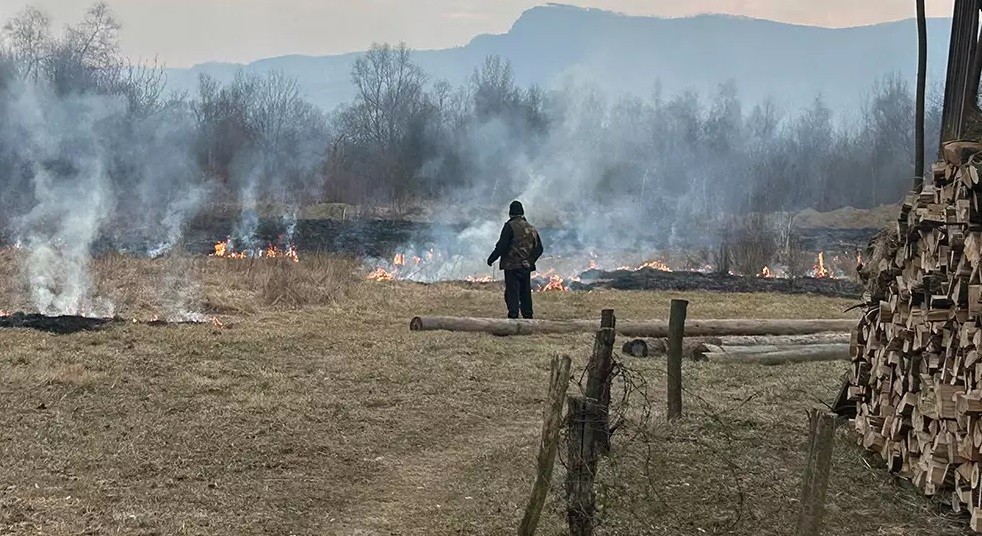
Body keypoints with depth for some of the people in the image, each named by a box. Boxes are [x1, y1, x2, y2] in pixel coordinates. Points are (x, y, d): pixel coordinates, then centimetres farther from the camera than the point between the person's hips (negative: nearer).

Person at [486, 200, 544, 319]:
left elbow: (502, 246, -13)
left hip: (512, 266, -6)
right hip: (526, 267, 6)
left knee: (512, 292, -6)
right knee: (525, 293, 12)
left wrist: (491, 259, -4)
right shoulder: (531, 228, 12)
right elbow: (539, 248, 14)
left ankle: (513, 316, -14)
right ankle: (528, 316, 14)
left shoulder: (510, 226, -8)